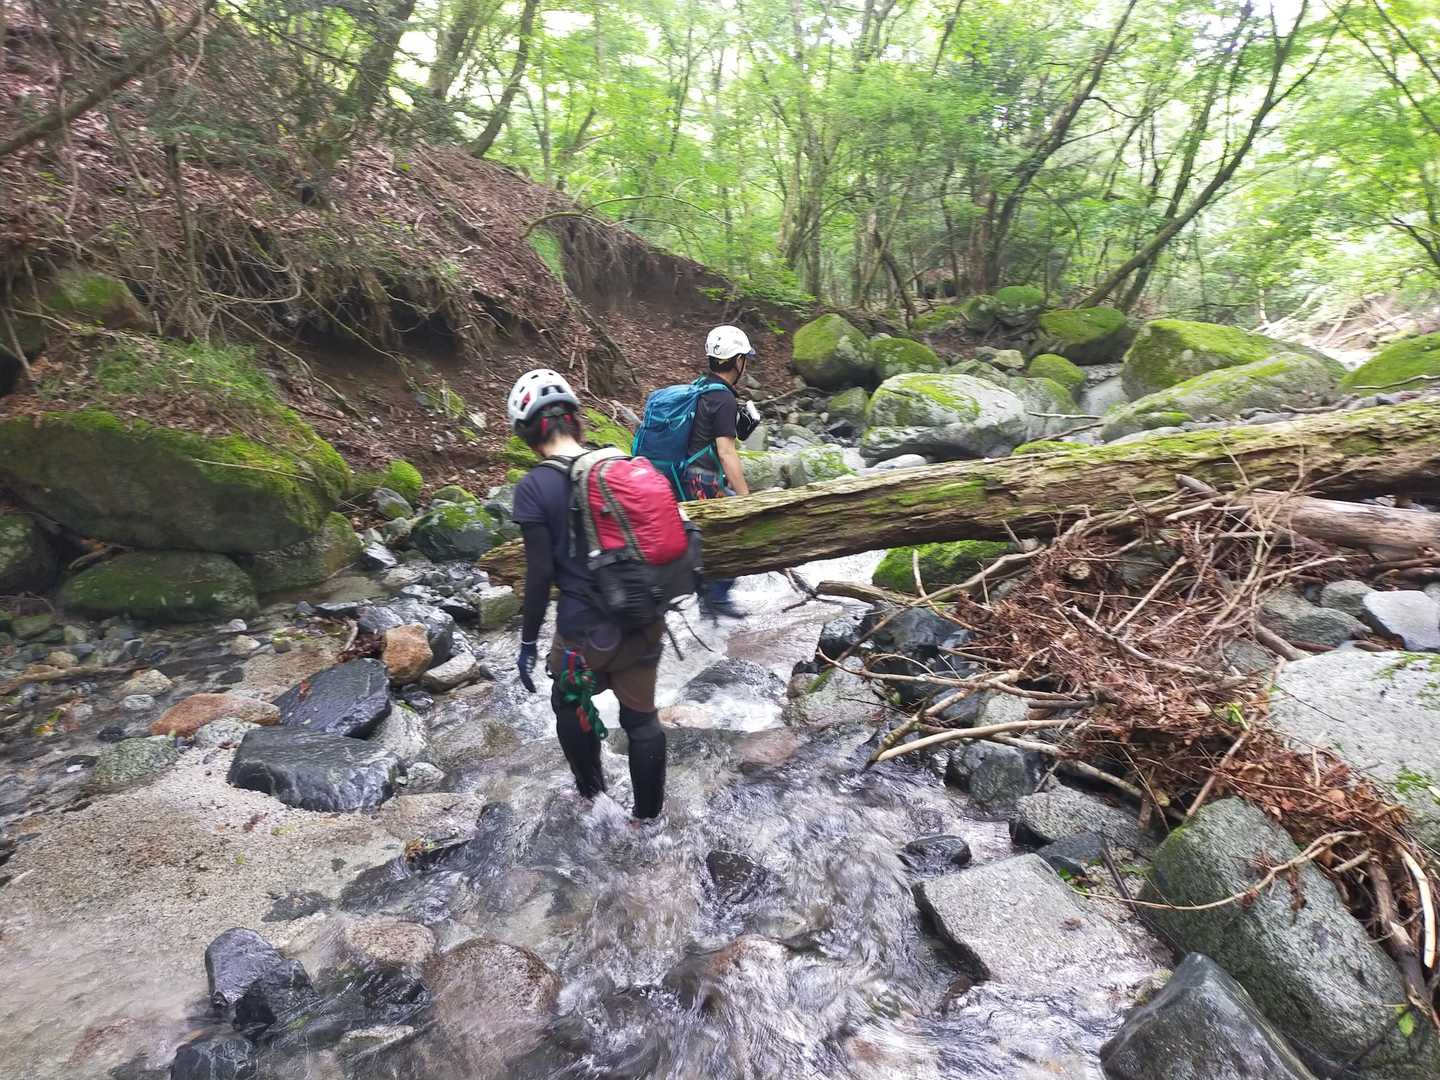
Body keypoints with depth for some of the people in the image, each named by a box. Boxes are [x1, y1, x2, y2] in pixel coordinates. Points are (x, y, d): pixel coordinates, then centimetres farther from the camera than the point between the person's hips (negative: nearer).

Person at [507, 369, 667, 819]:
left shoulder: (533, 488, -12)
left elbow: (540, 574, -14)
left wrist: (528, 642, -2)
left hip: (588, 631, -3)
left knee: (570, 708, 25)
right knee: (642, 719, 18)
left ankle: (593, 795, 42)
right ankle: (649, 815, 33)